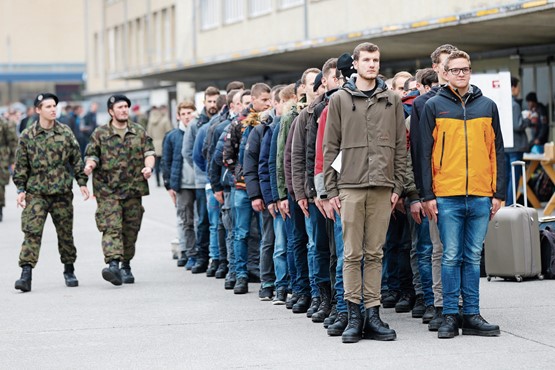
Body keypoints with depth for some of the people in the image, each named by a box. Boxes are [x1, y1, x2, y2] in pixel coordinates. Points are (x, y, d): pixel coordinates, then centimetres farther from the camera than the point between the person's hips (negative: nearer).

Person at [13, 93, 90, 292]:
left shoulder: (65, 133, 4)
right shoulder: (27, 136, 0)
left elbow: (76, 159, 9)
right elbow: (20, 165, 3)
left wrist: (82, 182, 5)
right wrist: (21, 189, -2)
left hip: (62, 192, 2)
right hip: (36, 193, -2)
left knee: (65, 232, 9)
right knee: (32, 232, -11)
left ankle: (69, 270, 26)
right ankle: (26, 274, -16)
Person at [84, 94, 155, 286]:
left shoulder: (139, 132, 11)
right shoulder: (100, 134, 5)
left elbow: (149, 152, 9)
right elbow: (92, 155, 4)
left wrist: (148, 166, -11)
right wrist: (90, 165, -18)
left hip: (133, 189, 3)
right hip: (108, 190, -3)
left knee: (130, 229, 8)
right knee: (111, 227, -16)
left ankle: (126, 266, 23)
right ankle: (113, 264, -29)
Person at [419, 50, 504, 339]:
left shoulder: (487, 106, 11)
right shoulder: (434, 106, 3)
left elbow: (497, 151, 13)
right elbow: (425, 153, 1)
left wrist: (498, 193, 7)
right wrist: (428, 195, -5)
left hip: (481, 196, 2)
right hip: (447, 196, -2)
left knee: (473, 258, 7)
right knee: (451, 257, -1)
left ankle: (472, 315, 11)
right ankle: (450, 316, 4)